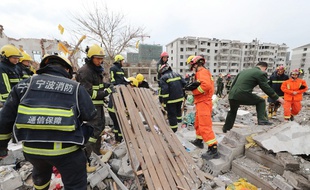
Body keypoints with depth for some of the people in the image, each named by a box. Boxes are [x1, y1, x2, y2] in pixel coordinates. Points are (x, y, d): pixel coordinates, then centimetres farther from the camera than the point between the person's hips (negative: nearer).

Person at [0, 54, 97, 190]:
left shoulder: (26, 83, 7)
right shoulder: (76, 87, -1)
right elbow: (92, 118, 1)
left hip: (31, 148, 5)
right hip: (66, 148, -4)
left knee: (40, 173, 37)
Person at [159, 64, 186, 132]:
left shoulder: (163, 78, -7)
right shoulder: (177, 74, 11)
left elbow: (164, 91, -18)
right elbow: (184, 84, 6)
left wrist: (164, 102, -13)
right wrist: (184, 95, 14)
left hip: (171, 99, -6)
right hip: (180, 98, 7)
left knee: (171, 114, 6)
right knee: (178, 109, 31)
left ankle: (174, 128, 16)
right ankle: (179, 119, 53)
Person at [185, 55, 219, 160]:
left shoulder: (202, 71, -13)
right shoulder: (201, 72, 18)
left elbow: (206, 85, -29)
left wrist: (193, 91, -19)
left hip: (203, 102, -11)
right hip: (201, 102, 11)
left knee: (205, 126, -10)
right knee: (198, 123, 22)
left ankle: (213, 150, -4)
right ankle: (199, 141, 37)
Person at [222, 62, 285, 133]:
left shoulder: (243, 71, 24)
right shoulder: (260, 73, 5)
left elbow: (233, 84, 27)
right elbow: (266, 88, 2)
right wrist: (277, 98, 13)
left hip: (232, 95, 6)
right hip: (243, 95, -6)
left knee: (232, 111, 29)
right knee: (261, 101, 21)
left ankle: (226, 128, 38)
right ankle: (262, 119, 12)